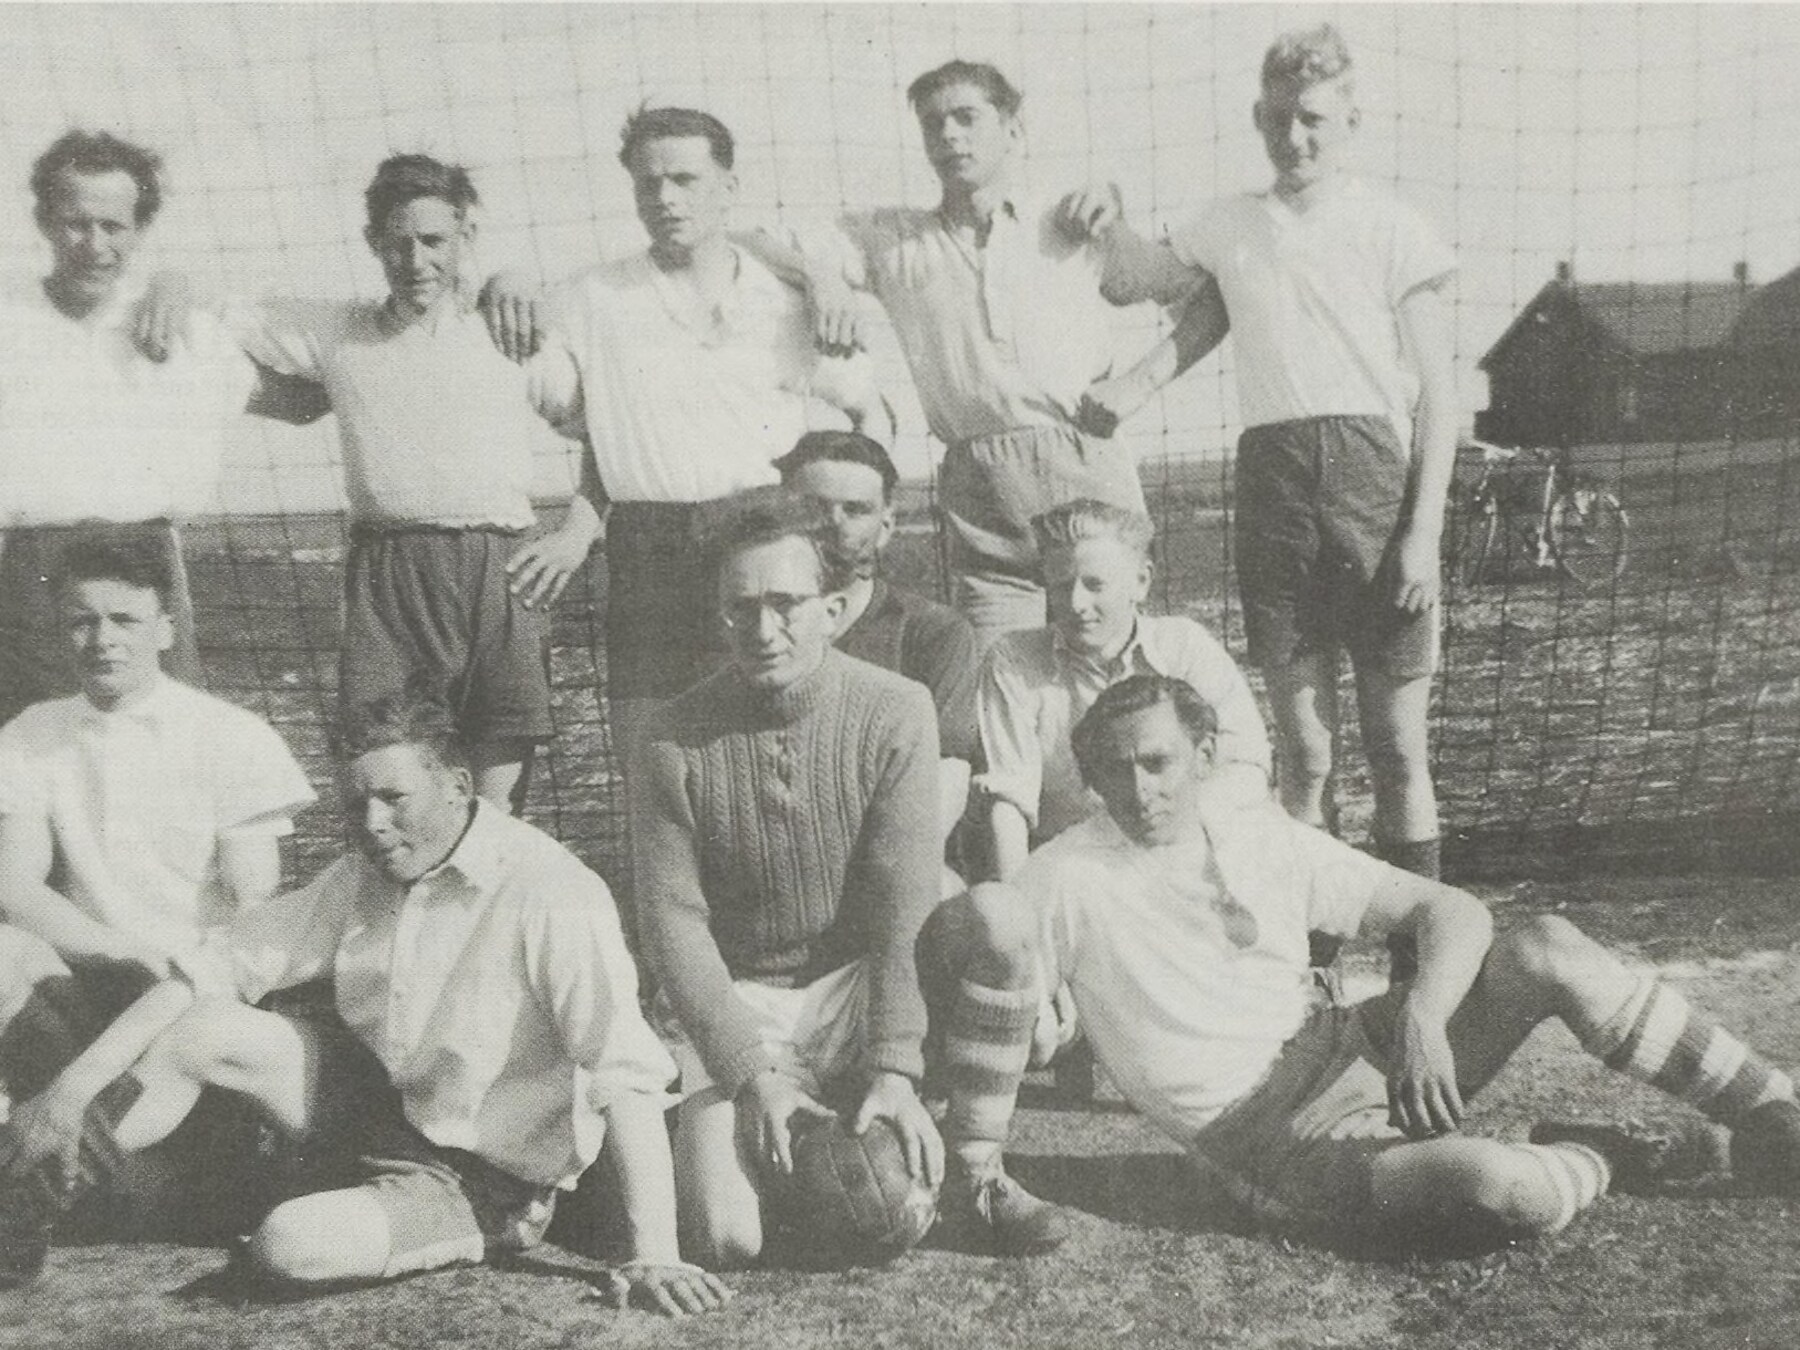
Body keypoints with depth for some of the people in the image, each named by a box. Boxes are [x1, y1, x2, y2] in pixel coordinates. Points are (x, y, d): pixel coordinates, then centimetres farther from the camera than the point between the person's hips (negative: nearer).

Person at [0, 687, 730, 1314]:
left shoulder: (547, 894, -27)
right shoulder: (361, 879, -4)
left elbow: (626, 1074, -32)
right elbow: (215, 966, -3)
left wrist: (655, 1251, -36)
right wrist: (72, 1087, -10)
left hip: (475, 1167, -6)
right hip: (372, 1097, 6)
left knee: (290, 1247, -29)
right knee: (198, 1031, -9)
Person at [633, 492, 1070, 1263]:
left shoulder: (896, 714, -10)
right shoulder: (674, 744, -10)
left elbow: (905, 903, -16)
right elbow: (674, 924, -10)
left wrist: (895, 1068, -23)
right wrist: (752, 1075, -19)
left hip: (862, 990, 1)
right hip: (736, 1009, -1)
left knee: (997, 919, -27)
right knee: (727, 1240, -21)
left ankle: (976, 1178, -13)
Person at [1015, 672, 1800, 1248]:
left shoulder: (1264, 837, 0)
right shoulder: (1067, 882, -12)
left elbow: (1454, 912, 0)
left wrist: (1421, 1019, -18)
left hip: (1347, 1053, 5)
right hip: (1272, 1141, -5)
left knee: (1545, 948, -16)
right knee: (1504, 1190, -32)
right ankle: (1593, 1160, 5)